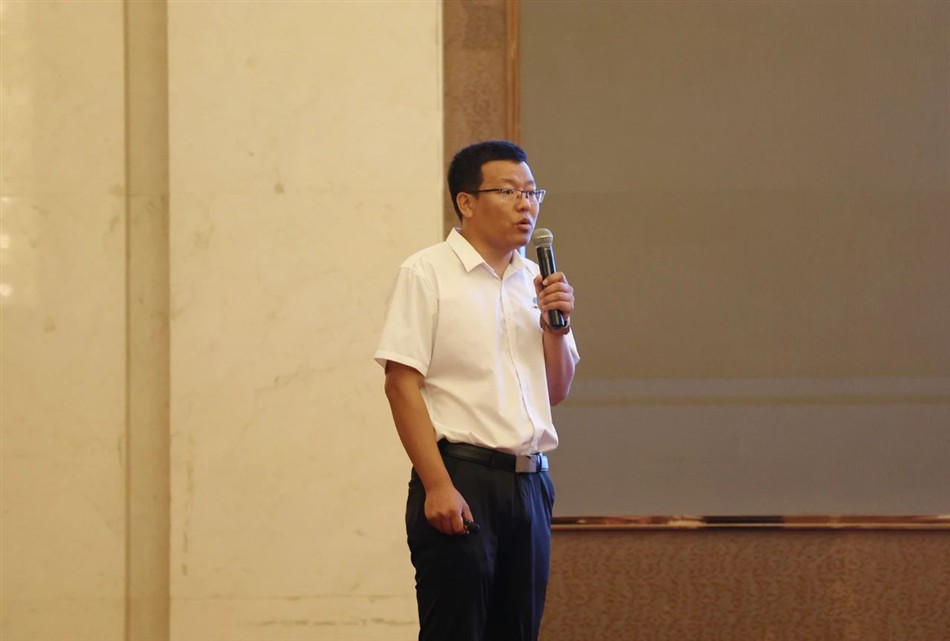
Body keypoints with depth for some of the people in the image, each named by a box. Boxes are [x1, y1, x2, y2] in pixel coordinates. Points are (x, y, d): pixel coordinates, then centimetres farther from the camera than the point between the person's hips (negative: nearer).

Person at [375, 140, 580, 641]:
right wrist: (438, 486, -18)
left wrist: (555, 327, 0)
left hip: (529, 482, 6)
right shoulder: (426, 274, -4)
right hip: (461, 475, -6)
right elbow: (402, 385, -10)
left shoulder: (534, 280, 15)